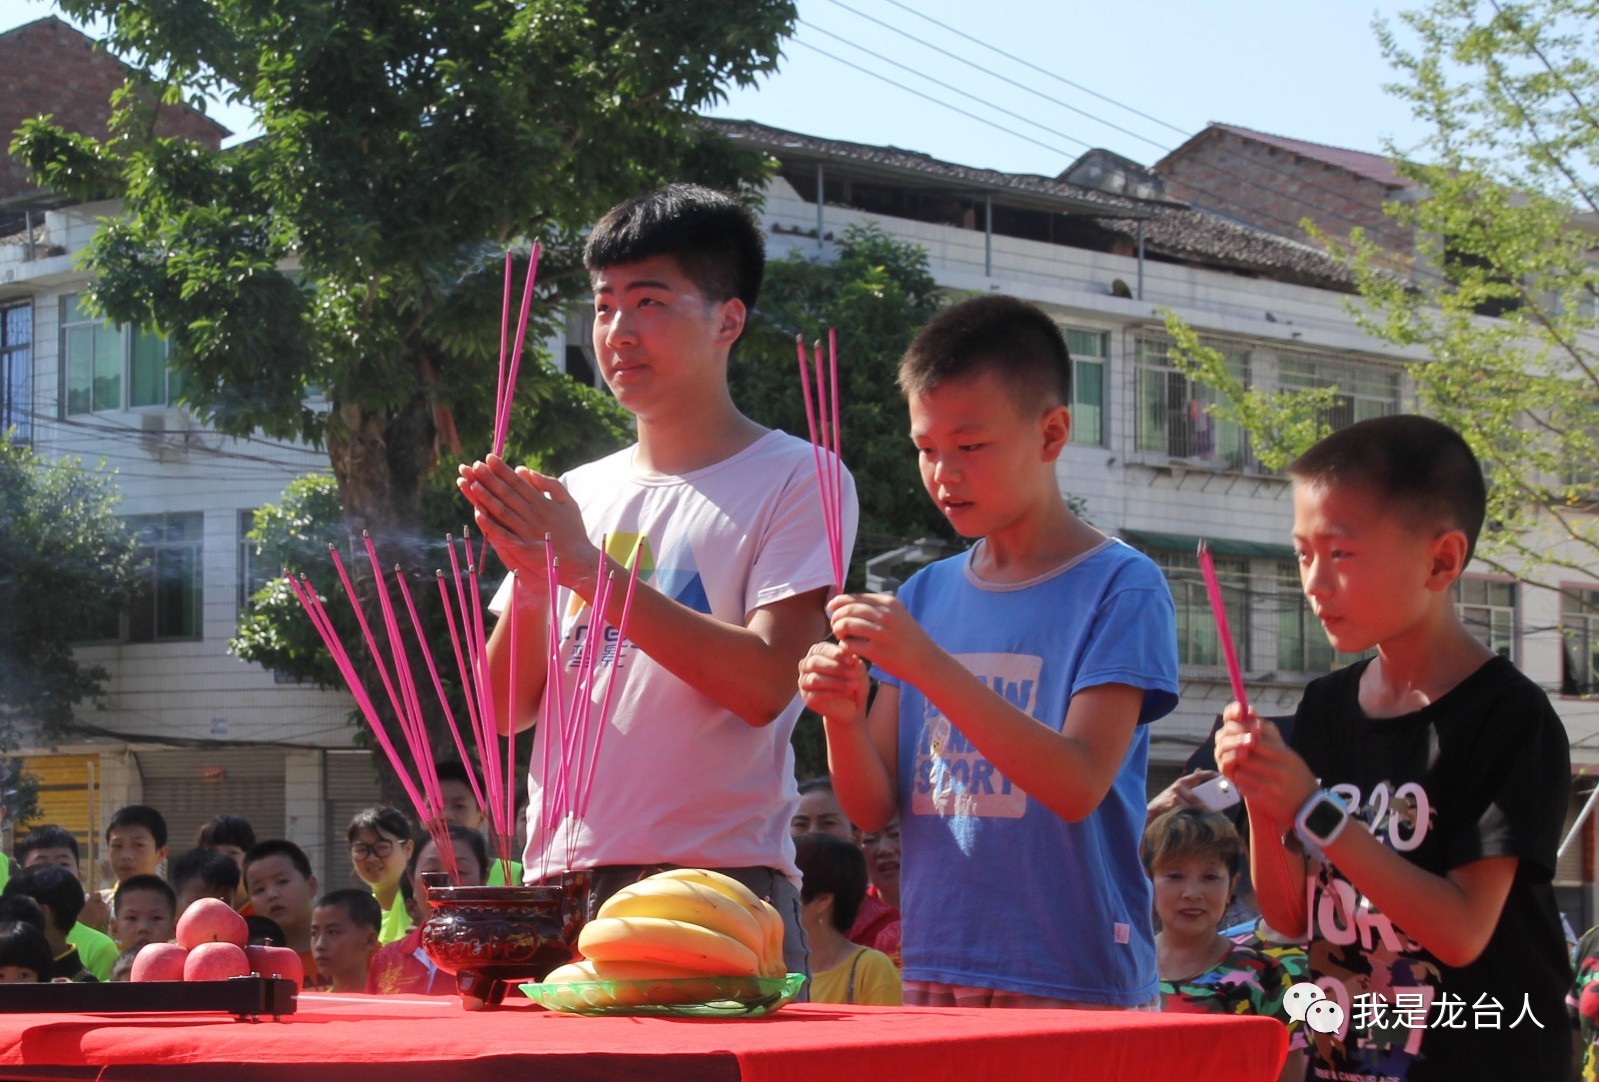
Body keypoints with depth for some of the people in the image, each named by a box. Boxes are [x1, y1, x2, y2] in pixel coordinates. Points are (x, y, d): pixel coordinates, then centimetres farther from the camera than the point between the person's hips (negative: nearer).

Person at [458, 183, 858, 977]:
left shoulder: (796, 480, 1)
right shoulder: (578, 495, 17)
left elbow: (764, 683, -12)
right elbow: (509, 709, 14)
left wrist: (589, 567, -13)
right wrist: (531, 579, -5)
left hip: (721, 882, -5)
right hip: (561, 876, 5)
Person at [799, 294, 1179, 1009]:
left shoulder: (1119, 587, -5)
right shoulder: (925, 594, 10)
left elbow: (1079, 786, -17)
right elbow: (873, 808, 9)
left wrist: (928, 665, -23)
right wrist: (844, 719, -12)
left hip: (1076, 984, -4)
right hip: (932, 972, 5)